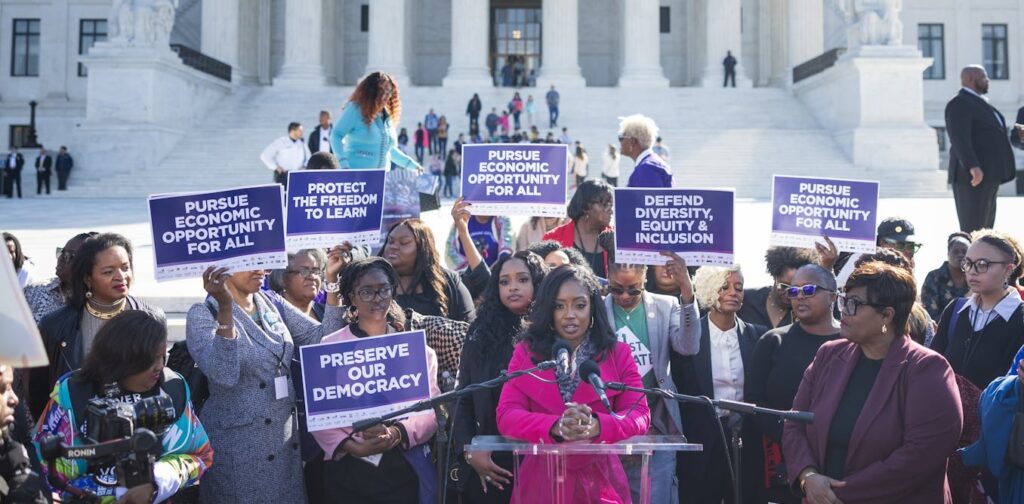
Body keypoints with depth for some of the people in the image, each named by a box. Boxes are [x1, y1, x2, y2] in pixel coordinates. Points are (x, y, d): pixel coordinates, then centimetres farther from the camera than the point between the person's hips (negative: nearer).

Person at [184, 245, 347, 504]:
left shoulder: (273, 303, 6)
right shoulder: (203, 314, -10)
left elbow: (323, 340, -1)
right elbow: (223, 375, -26)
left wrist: (331, 281, -8)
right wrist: (225, 308, -34)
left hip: (286, 436, 5)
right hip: (238, 444, -5)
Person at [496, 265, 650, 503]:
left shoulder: (618, 354, 1)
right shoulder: (525, 353, 1)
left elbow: (640, 415, -8)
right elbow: (506, 416, -9)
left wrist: (596, 426, -29)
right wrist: (555, 427, -28)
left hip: (600, 483, 0)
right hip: (540, 482, 0)